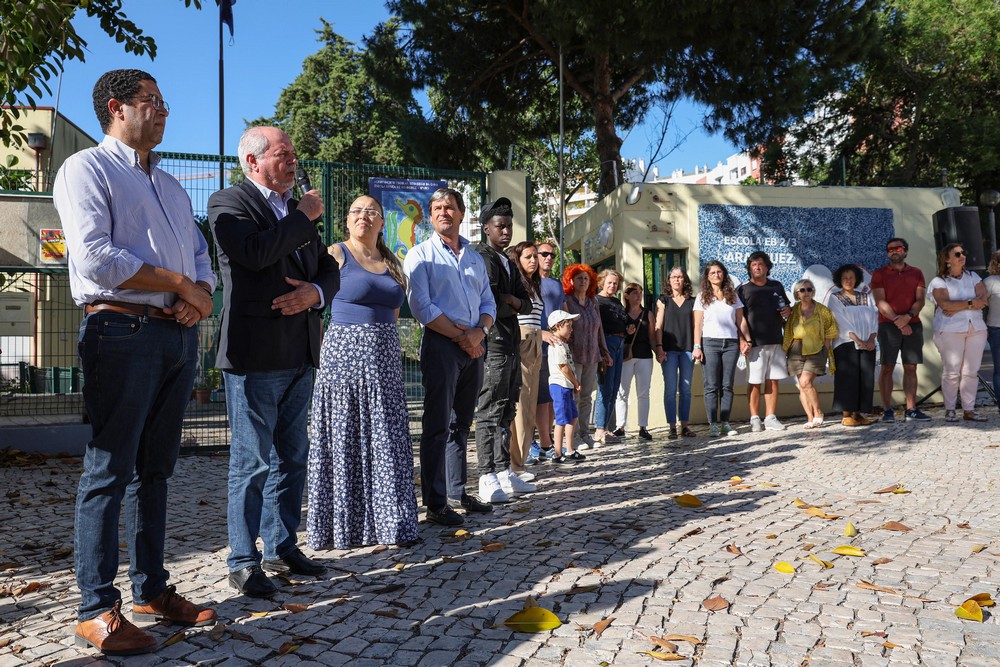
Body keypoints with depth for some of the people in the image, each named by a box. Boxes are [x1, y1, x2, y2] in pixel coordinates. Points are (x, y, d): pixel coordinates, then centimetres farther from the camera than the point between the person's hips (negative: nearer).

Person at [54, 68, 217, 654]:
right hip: (123, 331, -7)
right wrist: (179, 284, -9)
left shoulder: (171, 185, 24)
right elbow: (95, 258, -15)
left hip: (180, 335, 7)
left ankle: (153, 590, 21)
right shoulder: (87, 168, 0)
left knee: (156, 469, 11)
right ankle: (97, 611, 6)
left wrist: (202, 293, -3)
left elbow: (201, 254, 19)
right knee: (110, 470, -3)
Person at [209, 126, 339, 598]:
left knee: (292, 457, 14)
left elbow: (329, 269, 17)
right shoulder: (227, 203, -3)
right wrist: (304, 217, -9)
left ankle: (282, 549, 27)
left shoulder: (296, 210, 18)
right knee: (253, 461, 0)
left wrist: (315, 291, -6)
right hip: (254, 355, -7)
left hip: (300, 355, 7)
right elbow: (255, 251, -22)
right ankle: (243, 562, 13)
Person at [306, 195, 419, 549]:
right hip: (343, 354, -5)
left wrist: (395, 356, 14)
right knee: (345, 441, 2)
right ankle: (344, 524, 14)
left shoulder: (392, 263, 15)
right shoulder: (335, 255, -1)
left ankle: (389, 520, 18)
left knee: (385, 442, 7)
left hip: (384, 358, 5)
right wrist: (320, 354, -12)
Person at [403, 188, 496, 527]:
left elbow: (488, 303, 15)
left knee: (461, 423, 13)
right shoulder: (420, 255, 0)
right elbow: (422, 307, -10)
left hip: (473, 346, 6)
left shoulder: (475, 258, 18)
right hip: (441, 344, -6)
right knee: (438, 426, -5)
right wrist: (460, 336, -12)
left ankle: (457, 492, 23)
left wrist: (479, 332, -6)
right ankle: (435, 503, 1)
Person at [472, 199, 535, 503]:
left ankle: (504, 472, 19)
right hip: (492, 344, -9)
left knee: (506, 411, 12)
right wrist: (512, 307, -2)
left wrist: (513, 302, -5)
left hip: (511, 345, 9)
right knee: (489, 412, -6)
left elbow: (526, 303, 16)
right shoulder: (482, 258, -8)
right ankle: (487, 478, -2)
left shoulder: (508, 262, 21)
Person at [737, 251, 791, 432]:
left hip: (775, 341, 4)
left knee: (772, 381, 7)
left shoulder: (777, 287, 14)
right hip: (755, 343, -4)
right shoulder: (743, 290, 0)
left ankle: (771, 418, 13)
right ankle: (755, 418, 7)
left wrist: (788, 311, 3)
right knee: (755, 382, -1)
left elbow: (786, 306, 27)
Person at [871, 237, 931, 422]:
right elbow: (880, 302, -5)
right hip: (888, 325, -3)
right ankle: (887, 410, -1)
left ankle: (911, 410, 6)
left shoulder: (916, 273, 13)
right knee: (887, 367, -4)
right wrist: (897, 321, -15)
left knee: (911, 368, 3)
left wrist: (908, 316, -15)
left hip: (913, 324, 3)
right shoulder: (880, 273, 4)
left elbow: (920, 299, 3)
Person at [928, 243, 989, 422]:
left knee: (971, 371, 1)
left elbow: (984, 299, 1)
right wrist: (970, 303, -10)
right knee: (951, 372, -5)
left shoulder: (973, 277, 15)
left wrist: (957, 308, -11)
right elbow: (945, 304, -15)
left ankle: (969, 410, 6)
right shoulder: (939, 281, 2)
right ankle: (949, 410, 2)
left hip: (976, 329, 4)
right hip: (950, 331, -4)